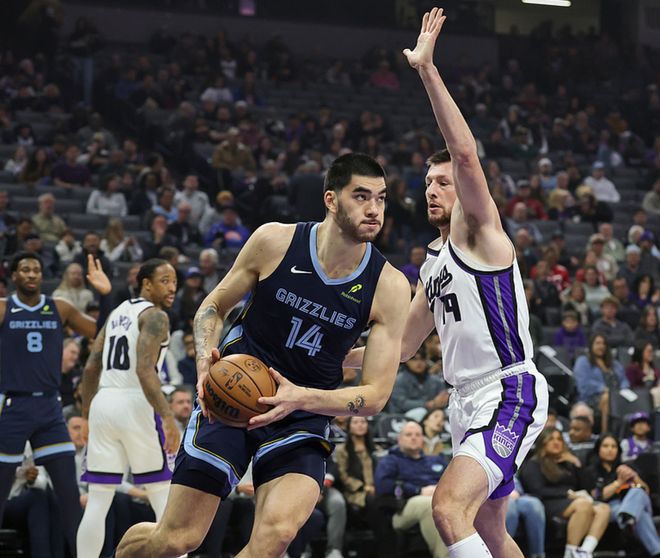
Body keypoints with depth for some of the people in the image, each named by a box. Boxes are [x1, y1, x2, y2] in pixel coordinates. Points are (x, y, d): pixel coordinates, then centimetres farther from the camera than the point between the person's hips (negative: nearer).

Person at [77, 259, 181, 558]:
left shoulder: (117, 313, 19)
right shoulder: (155, 316, -5)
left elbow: (91, 368, 18)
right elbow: (145, 371, -19)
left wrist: (87, 418, 24)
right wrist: (168, 417, -23)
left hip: (103, 403, 7)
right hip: (136, 405, -7)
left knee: (97, 502, 7)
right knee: (166, 497, 0)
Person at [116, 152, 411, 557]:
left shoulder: (390, 287, -9)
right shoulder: (276, 241, -9)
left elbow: (375, 396, -9)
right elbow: (214, 306, 6)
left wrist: (300, 398, -26)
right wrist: (206, 358, -15)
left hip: (304, 417, 0)